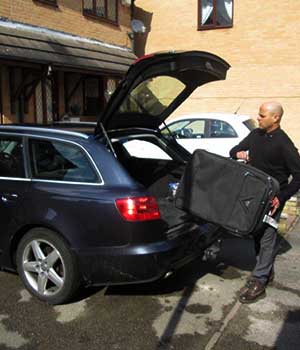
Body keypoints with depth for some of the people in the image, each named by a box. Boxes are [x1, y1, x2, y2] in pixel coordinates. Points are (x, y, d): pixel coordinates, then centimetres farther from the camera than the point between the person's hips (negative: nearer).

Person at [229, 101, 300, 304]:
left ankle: (258, 283, 5)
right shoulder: (256, 135, 7)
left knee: (267, 238, -2)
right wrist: (238, 153, -6)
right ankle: (267, 272, 33)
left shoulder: (284, 144, -14)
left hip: (272, 198, -7)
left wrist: (281, 198, -20)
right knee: (257, 234, 15)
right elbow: (234, 150, 18)